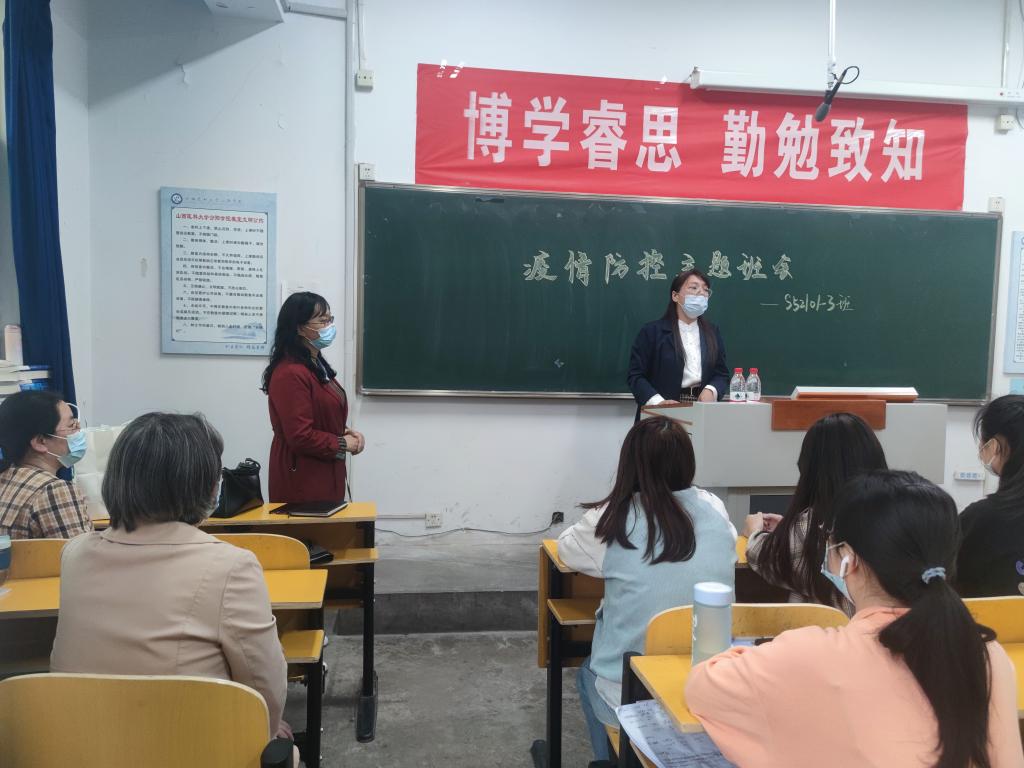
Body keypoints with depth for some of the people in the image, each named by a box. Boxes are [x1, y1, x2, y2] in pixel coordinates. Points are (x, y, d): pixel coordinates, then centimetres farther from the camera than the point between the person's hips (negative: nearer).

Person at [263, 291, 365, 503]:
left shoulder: (317, 365, 13)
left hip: (325, 475, 10)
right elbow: (300, 436, -24)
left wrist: (345, 432, 3)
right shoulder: (290, 374, -20)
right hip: (302, 481, -10)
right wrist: (343, 444, -13)